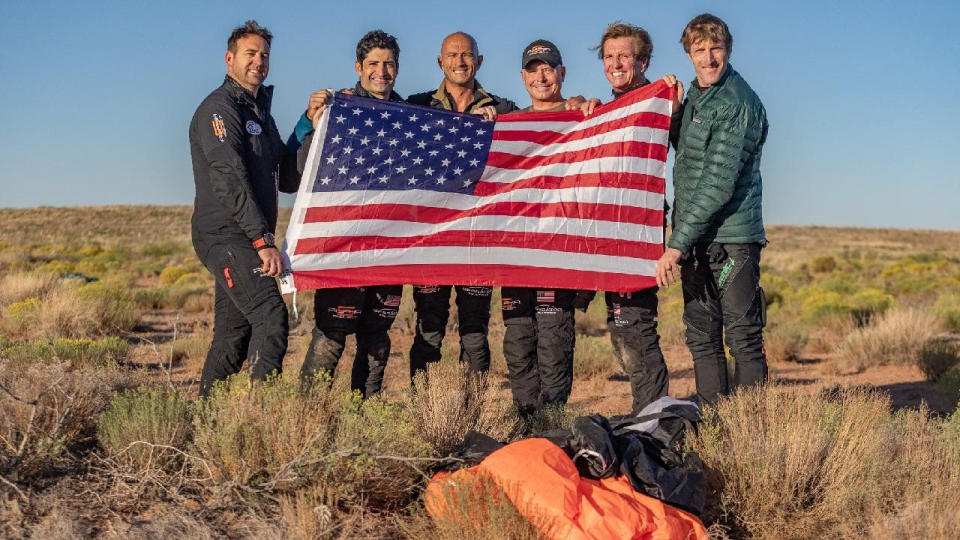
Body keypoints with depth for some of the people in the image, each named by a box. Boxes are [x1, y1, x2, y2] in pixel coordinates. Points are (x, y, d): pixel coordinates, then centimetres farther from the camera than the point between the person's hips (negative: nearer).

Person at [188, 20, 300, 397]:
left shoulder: (260, 113, 22)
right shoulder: (219, 109, -6)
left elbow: (289, 179, 18)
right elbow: (229, 179, -19)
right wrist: (264, 240, -25)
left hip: (246, 240, 9)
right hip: (225, 235, -9)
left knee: (233, 336, 9)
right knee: (271, 316, -21)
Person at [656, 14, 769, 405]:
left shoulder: (739, 102, -12)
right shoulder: (691, 97, 14)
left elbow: (719, 182, -19)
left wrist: (676, 244, -22)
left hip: (732, 236, -8)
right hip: (695, 238, 8)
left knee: (743, 336, -2)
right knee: (701, 338, 9)